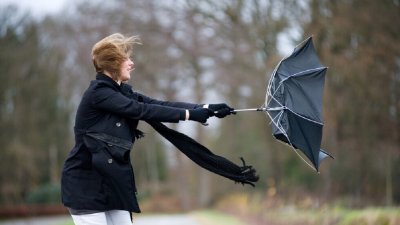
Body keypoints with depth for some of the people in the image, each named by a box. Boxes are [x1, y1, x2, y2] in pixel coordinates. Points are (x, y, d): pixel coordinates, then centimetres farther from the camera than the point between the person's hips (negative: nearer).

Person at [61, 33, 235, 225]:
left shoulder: (121, 92, 11)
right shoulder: (98, 93, -15)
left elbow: (160, 104, 3)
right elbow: (142, 110, -20)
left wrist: (207, 108, -6)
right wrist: (190, 114, -18)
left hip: (111, 181, 8)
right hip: (85, 183, -8)